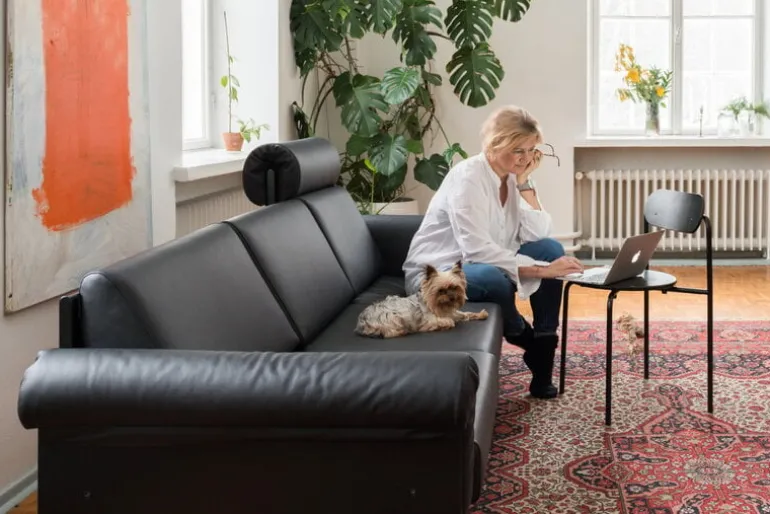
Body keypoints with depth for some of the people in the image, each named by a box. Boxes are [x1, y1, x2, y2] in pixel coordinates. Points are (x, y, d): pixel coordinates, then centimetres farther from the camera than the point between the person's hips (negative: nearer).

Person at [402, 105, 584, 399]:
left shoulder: (513, 176, 1)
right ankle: (526, 338, -6)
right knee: (493, 278, -38)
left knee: (551, 248, -11)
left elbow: (538, 235, -8)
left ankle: (543, 352, -8)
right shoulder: (467, 178, -22)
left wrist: (524, 182, -14)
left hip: (487, 264, 8)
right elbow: (478, 252, -31)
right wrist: (540, 270, -33)